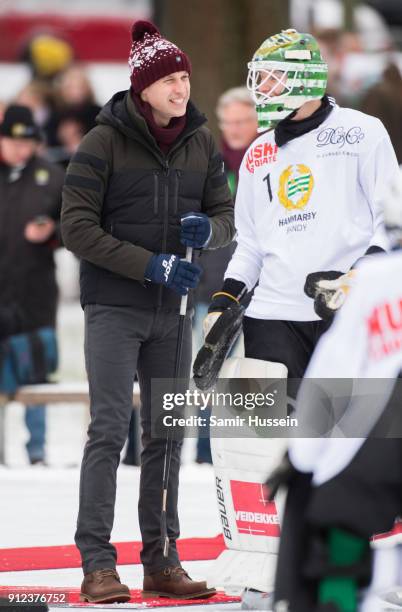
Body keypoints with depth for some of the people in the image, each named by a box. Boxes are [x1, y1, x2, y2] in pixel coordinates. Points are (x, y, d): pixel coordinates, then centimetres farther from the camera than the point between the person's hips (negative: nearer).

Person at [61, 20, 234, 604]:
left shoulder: (201, 142, 6)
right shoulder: (103, 143, -9)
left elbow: (227, 211, 12)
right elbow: (77, 228, -12)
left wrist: (209, 228, -13)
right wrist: (151, 264, -19)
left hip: (172, 312, 5)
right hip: (113, 308, -5)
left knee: (167, 434, 7)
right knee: (109, 429, -11)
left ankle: (162, 562, 13)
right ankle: (97, 564, -11)